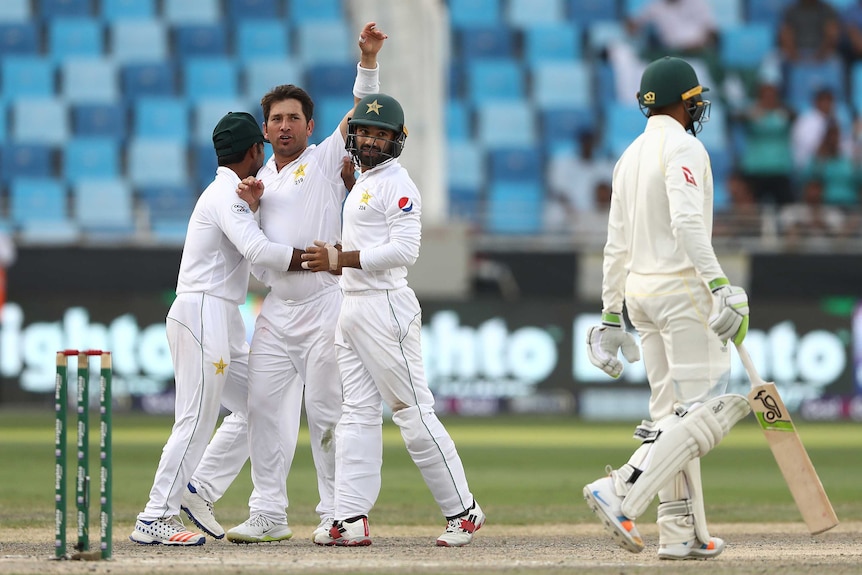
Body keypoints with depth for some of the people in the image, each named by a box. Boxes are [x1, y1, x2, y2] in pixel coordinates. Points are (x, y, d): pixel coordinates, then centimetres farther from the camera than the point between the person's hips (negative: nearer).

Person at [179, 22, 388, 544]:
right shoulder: (262, 178, 19)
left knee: (326, 414, -4)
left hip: (324, 303, -6)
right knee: (264, 410, 2)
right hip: (276, 310, 6)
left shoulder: (327, 159, 3)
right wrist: (249, 204, 0)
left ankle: (336, 514, 2)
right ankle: (269, 515, 6)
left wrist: (368, 60, -23)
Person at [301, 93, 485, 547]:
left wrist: (339, 259, -22)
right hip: (351, 306, 10)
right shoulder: (361, 183, 20)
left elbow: (404, 250, -21)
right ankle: (351, 519, 1)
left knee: (414, 412, -7)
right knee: (357, 413, 4)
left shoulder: (397, 185, -10)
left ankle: (462, 510, 0)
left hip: (386, 305, -10)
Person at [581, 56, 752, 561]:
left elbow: (617, 244, 17)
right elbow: (686, 223, -23)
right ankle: (623, 493, -24)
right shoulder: (683, 148, -9)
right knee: (705, 411, -10)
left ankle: (681, 532, 6)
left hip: (640, 292, 9)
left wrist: (611, 316, 20)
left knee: (672, 416, 9)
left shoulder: (630, 156, 16)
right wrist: (719, 284, -29)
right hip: (683, 289, -9)